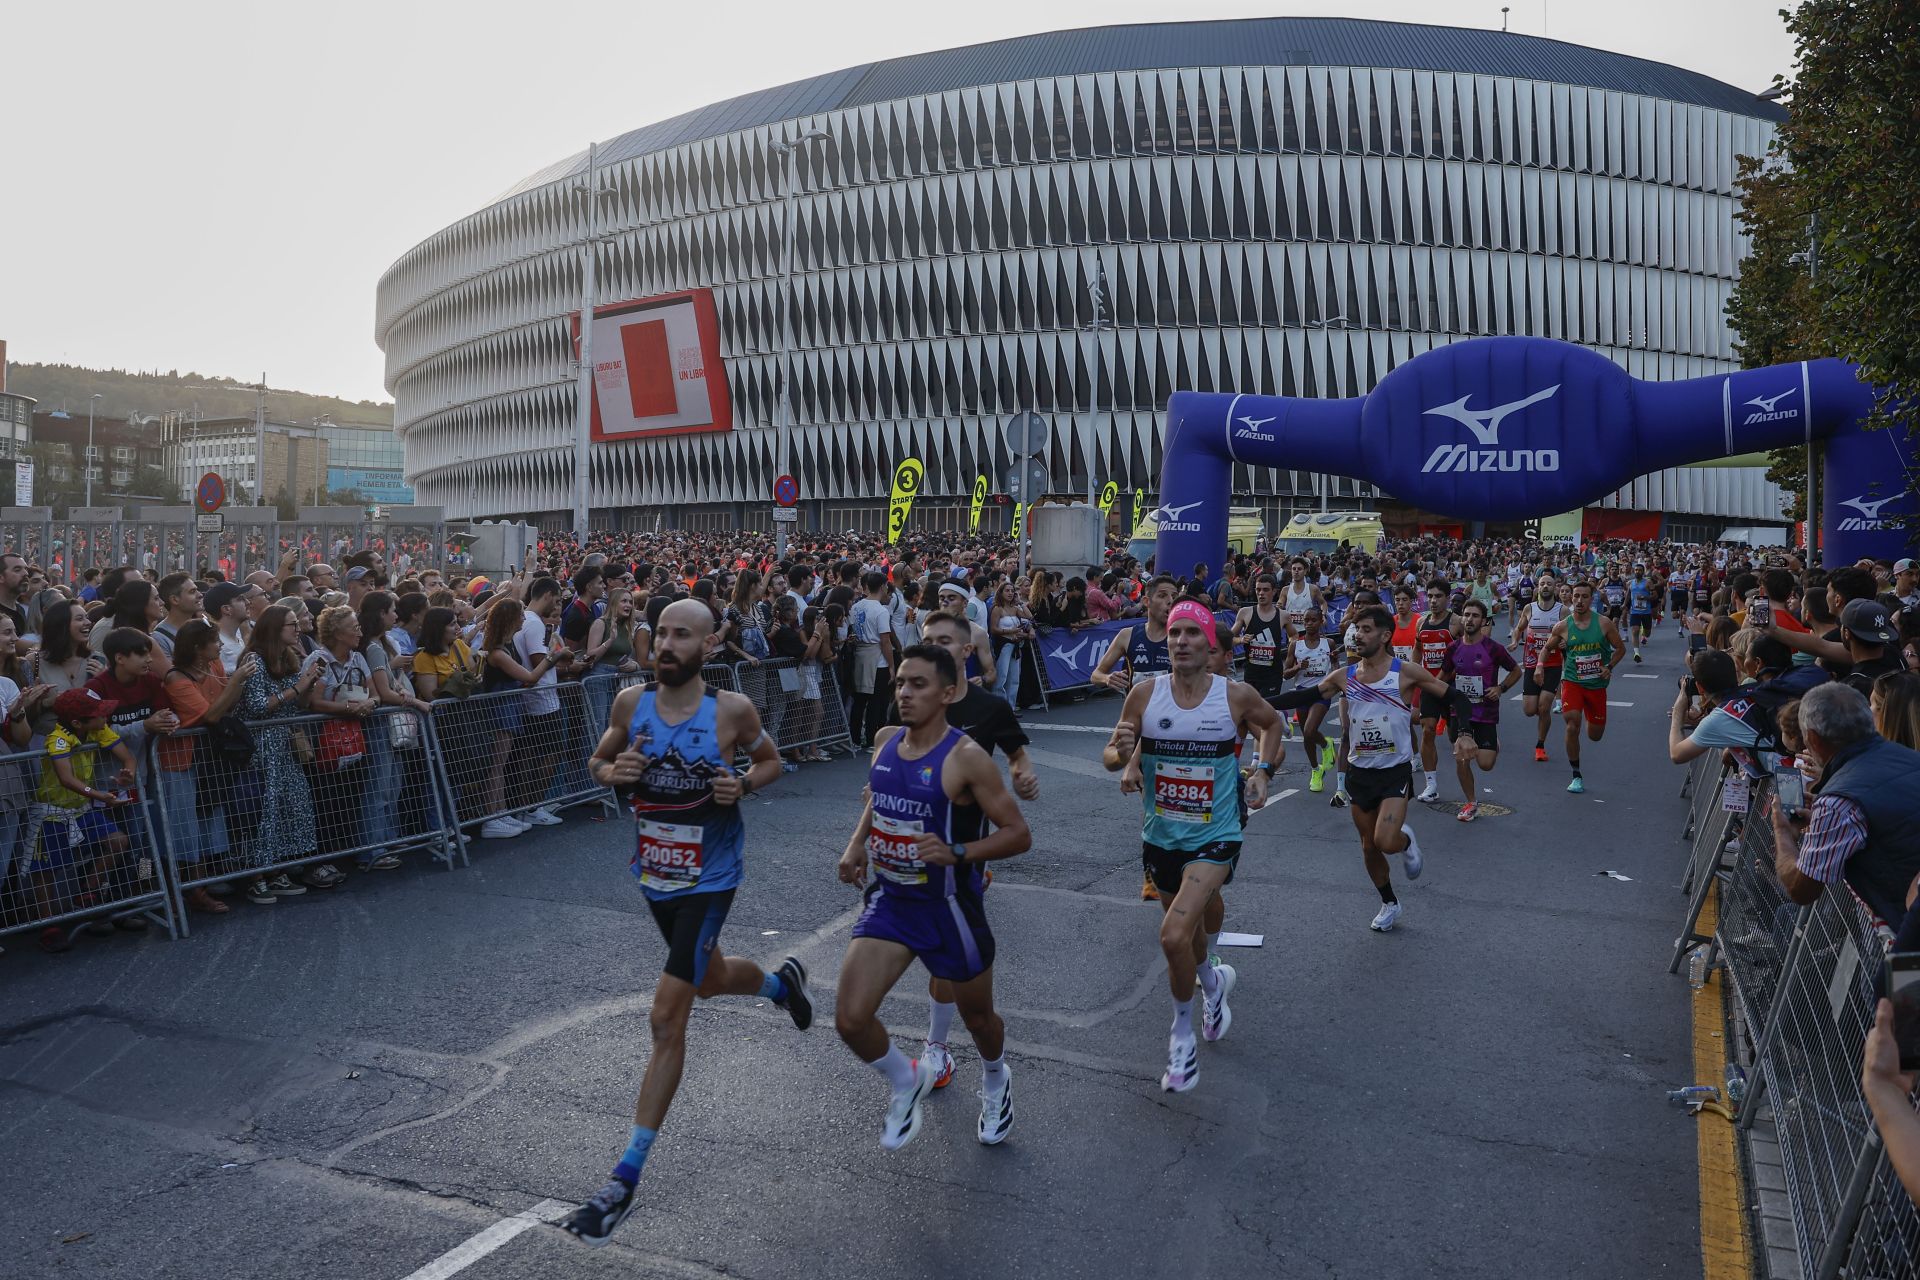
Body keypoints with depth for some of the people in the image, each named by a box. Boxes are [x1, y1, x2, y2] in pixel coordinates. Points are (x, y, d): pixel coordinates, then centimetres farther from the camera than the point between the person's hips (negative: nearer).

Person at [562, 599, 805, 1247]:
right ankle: (782, 981, 63)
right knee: (709, 980, 27)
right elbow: (598, 762, 7)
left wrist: (742, 786, -19)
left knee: (666, 1019, -10)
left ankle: (626, 1178, 1)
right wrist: (613, 772, -17)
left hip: (709, 878, -5)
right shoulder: (631, 702, -7)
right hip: (655, 873, 5)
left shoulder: (731, 709, -16)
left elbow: (771, 761, 2)